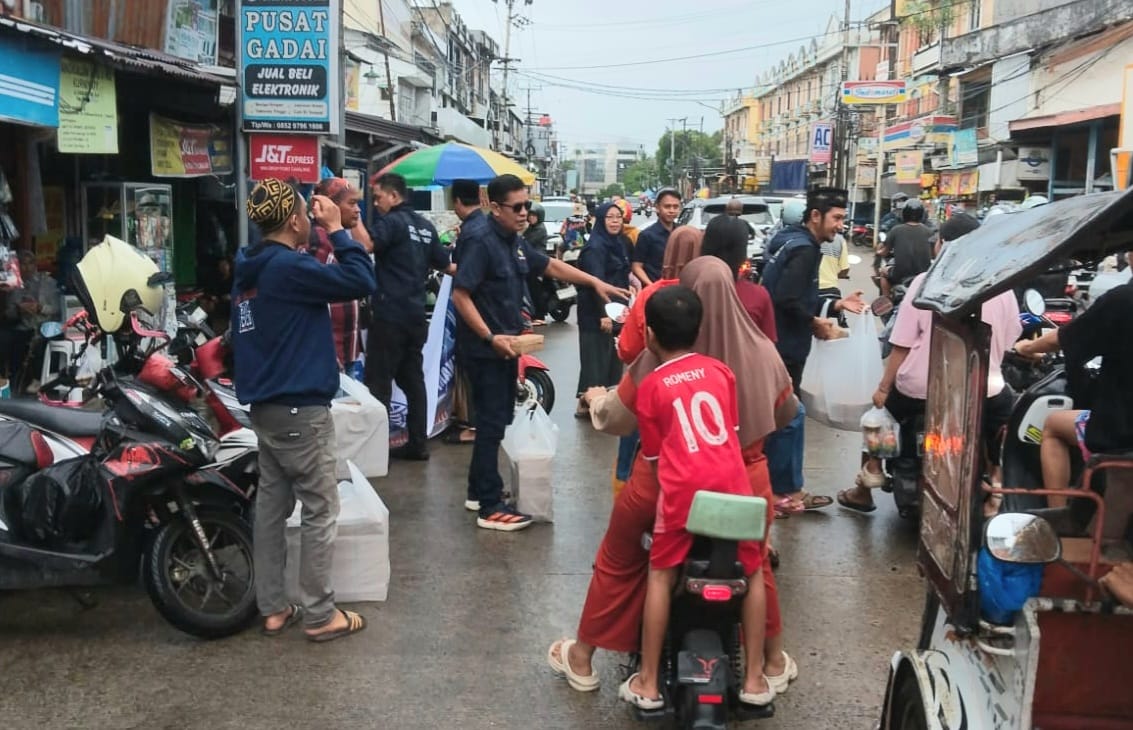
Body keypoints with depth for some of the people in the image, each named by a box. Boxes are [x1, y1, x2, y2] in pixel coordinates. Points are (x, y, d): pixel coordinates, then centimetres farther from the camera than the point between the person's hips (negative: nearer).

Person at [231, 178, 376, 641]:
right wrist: (337, 230, -10)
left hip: (265, 406, 10)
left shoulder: (251, 268, 10)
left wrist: (324, 240, 13)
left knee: (271, 507, 12)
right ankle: (319, 615, 6)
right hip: (300, 409, -9)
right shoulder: (289, 267, -18)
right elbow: (362, 282, -20)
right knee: (320, 512, 0)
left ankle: (273, 608, 19)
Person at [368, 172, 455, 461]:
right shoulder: (425, 226, 13)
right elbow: (446, 265, 20)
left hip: (390, 316, -8)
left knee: (378, 382, -3)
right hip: (416, 315, 8)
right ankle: (417, 443, 15)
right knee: (413, 380, 12)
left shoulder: (392, 222, -10)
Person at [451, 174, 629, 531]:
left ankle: (480, 490, 28)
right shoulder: (482, 243, -16)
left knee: (499, 419, 16)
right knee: (492, 423, -5)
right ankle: (490, 507, 1)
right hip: (485, 349, -9)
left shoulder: (516, 244, 10)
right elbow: (460, 295, -21)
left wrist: (595, 282, 16)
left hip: (506, 346, 9)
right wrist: (491, 337, -24)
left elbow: (552, 266, 22)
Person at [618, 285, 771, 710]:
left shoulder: (650, 386, 6)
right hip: (733, 484, 2)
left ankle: (648, 683, 16)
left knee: (661, 576, 13)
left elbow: (653, 455, 11)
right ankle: (754, 678, 22)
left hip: (683, 490, -2)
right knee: (753, 572, 19)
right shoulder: (721, 370, 13)